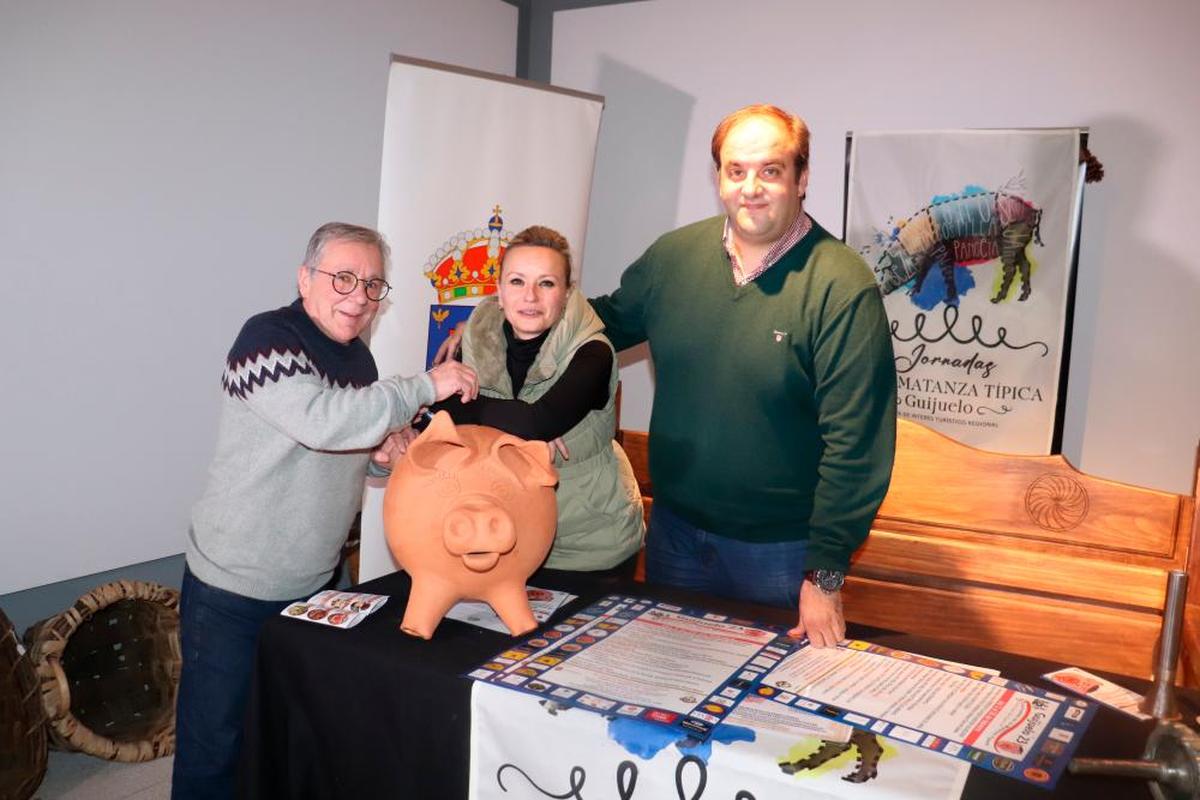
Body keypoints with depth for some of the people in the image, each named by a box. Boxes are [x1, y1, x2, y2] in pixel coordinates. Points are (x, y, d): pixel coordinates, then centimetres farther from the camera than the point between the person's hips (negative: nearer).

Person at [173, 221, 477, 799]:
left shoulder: (357, 357, 7)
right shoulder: (267, 338, -17)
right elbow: (321, 421, -34)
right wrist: (425, 387, -27)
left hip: (315, 584, 7)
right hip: (234, 591, -7)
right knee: (214, 749, 5)